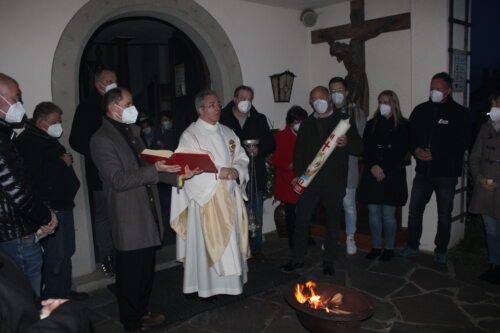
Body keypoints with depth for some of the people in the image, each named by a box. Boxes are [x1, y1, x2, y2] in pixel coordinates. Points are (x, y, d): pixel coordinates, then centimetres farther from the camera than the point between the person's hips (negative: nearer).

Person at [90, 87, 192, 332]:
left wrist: (176, 175, 1)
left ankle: (141, 313, 37)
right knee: (130, 274, 7)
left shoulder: (133, 131, 13)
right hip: (128, 219, -8)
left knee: (147, 270, 19)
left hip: (147, 213, 8)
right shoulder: (102, 140, -15)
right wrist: (155, 169, -24)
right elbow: (118, 180, -22)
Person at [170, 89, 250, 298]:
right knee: (208, 240, 0)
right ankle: (207, 285, 14)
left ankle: (230, 280, 26)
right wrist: (217, 173, -21)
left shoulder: (227, 133, 11)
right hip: (205, 197, -6)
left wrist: (236, 169, -11)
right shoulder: (190, 135, -8)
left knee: (231, 239, 12)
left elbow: (241, 157, 11)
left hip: (229, 196, 6)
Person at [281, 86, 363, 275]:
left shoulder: (344, 120, 3)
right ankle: (297, 259, 15)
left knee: (332, 222, 8)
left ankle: (328, 261, 23)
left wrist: (347, 143, -23)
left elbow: (359, 148, -1)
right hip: (310, 181, 2)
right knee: (301, 219, 1)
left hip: (335, 182, -2)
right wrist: (298, 174, -1)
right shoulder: (307, 124, 13)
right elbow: (299, 152, 13)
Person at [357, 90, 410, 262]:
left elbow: (401, 152, -4)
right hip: (372, 176, 3)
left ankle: (389, 248, 15)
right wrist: (373, 166, -11)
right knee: (373, 212, 5)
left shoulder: (403, 126, 2)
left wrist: (384, 170, -11)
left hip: (392, 177, -3)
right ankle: (375, 246, 18)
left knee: (388, 214, 0)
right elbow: (365, 148, 5)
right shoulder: (372, 124, 10)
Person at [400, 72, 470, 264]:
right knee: (414, 211, 7)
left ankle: (441, 252, 23)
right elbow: (410, 135, 9)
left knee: (444, 215, 8)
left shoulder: (459, 113, -4)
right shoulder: (420, 110, 6)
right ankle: (412, 247, 23)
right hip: (423, 171, 3)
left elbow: (462, 143, -9)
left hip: (447, 172, -3)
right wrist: (416, 150, -12)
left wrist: (435, 154, -18)